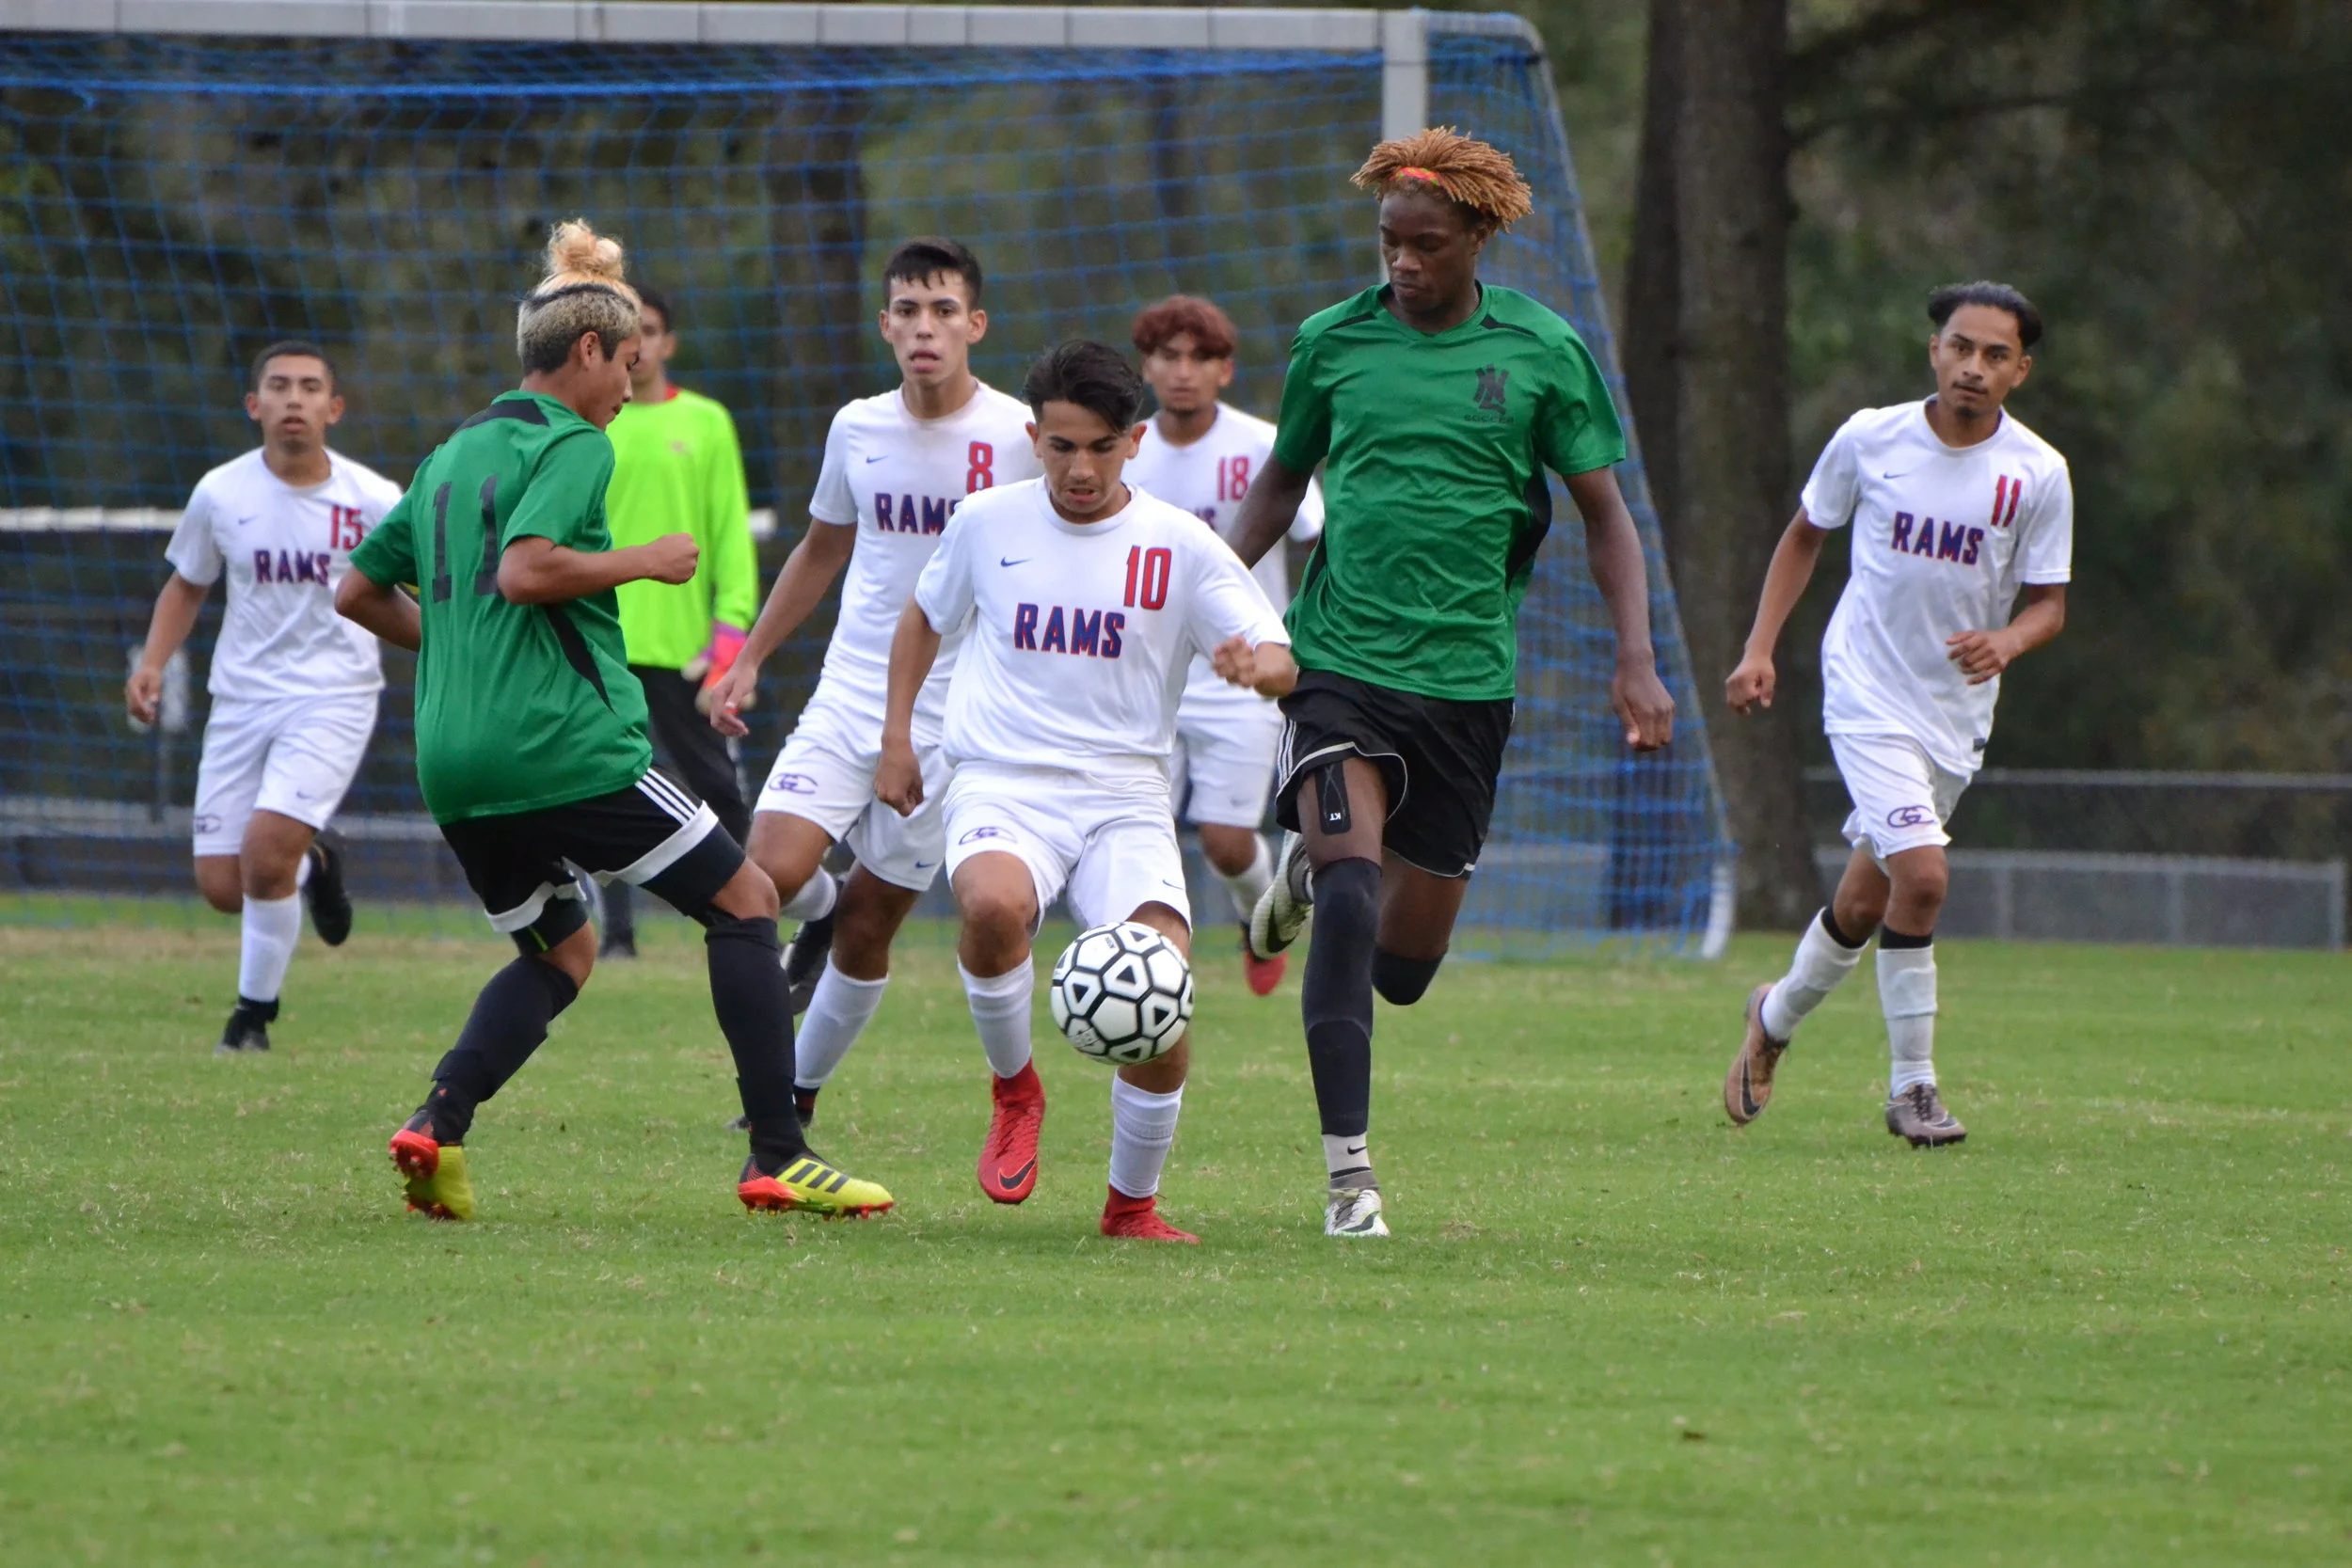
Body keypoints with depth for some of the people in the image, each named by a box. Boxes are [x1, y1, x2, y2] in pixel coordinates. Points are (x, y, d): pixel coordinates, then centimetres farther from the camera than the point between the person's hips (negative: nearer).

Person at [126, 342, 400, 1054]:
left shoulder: (374, 501, -8)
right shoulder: (220, 495, -3)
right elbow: (186, 586, 13)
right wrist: (153, 664, -1)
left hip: (333, 697, -3)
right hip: (241, 700, 3)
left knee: (266, 849, -22)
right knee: (222, 887, 0)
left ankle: (254, 1014, 0)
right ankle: (315, 863, 36)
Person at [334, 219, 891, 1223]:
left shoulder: (451, 456, 19)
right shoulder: (571, 445, -6)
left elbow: (357, 593, 23)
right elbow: (523, 570, -22)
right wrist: (642, 563, -10)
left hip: (452, 764, 8)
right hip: (561, 744, -8)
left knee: (561, 953, 23)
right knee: (743, 901, 3)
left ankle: (440, 1119, -2)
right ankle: (776, 1157, -3)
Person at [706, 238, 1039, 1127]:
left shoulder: (1023, 437, -8)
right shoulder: (858, 428, 4)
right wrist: (749, 660, 19)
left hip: (953, 719, -3)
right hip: (847, 696, 3)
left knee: (870, 925, 3)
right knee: (772, 873, -18)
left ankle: (802, 1097, 23)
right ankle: (819, 915, 19)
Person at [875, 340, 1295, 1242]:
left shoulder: (1180, 548, 1)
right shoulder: (988, 523, 5)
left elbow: (1281, 666, -6)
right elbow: (925, 618, 24)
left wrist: (1257, 665, -29)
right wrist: (898, 737, 15)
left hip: (1124, 799, 0)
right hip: (1001, 785, 0)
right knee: (994, 905, -37)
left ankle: (1132, 1203, 2)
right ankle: (1013, 1089, -6)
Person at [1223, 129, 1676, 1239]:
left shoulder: (1542, 354, 0)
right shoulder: (1333, 343, 2)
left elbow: (1605, 515, 7)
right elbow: (1281, 483, 17)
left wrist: (1637, 663, -3)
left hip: (1466, 678, 1)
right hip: (1339, 659, -1)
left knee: (1405, 969, 8)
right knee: (1352, 900, -23)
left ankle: (1314, 865, 43)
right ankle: (1349, 1171, -16)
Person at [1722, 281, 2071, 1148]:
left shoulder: (2039, 474, -7)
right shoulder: (1869, 440, -7)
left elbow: (2049, 603, 0)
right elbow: (1805, 534, 10)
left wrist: (2005, 642, -22)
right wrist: (1760, 648, 4)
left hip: (1958, 711, 3)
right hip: (1867, 694, -3)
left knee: (1866, 901, 11)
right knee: (1921, 876, -20)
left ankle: (1776, 1018, 40)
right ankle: (1912, 1085, -7)